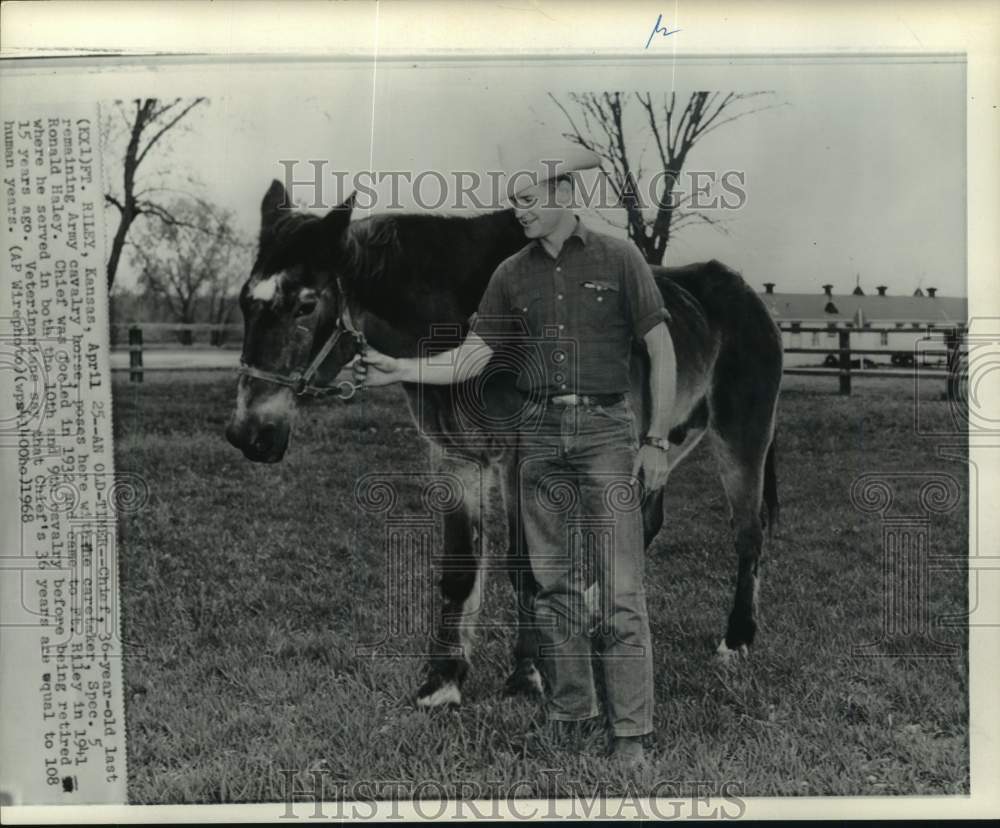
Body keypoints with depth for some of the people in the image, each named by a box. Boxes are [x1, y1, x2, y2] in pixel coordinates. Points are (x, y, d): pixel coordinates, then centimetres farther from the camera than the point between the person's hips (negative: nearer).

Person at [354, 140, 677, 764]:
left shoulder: (618, 259, 0)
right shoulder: (513, 275, 10)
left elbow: (662, 350, 0)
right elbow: (472, 359, 8)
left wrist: (657, 441, -6)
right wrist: (398, 370, -5)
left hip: (606, 429, -4)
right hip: (540, 432, 4)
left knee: (620, 591, -6)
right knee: (554, 584, 9)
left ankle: (632, 733, 1)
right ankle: (569, 712, 21)